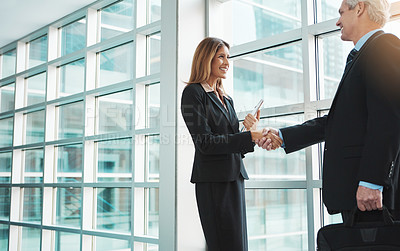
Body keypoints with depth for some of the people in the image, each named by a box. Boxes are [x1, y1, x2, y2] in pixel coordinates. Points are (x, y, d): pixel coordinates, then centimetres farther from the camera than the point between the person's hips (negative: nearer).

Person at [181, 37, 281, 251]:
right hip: (213, 180, -8)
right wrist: (249, 136, -19)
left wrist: (249, 131, -2)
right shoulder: (193, 93, -5)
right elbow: (205, 143, -15)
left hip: (234, 177, 8)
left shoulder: (226, 99, 19)